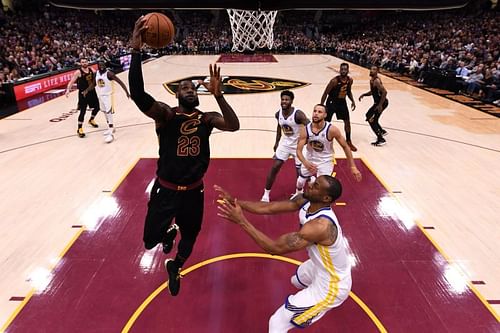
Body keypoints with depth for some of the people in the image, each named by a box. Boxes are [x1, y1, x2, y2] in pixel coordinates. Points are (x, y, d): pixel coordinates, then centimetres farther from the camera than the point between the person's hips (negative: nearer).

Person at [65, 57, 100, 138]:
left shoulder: (92, 70, 2)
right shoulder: (78, 72, -13)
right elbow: (71, 81, -15)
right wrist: (68, 89, -27)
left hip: (92, 92, 6)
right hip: (83, 94, -6)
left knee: (97, 107, 19)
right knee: (83, 111, -8)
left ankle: (91, 120, 46)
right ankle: (80, 129, 1)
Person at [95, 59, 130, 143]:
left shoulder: (109, 73, -18)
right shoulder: (96, 73, 1)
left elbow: (120, 82, -19)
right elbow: (94, 83, 15)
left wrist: (127, 92, -26)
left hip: (108, 95, -7)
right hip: (100, 95, 7)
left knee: (108, 113, -14)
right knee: (105, 112, 18)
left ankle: (111, 134, -14)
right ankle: (111, 128, 36)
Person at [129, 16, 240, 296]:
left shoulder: (207, 119, -3)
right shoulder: (166, 114, -13)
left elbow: (234, 126, -22)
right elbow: (137, 94, -32)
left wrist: (218, 95, -32)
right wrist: (136, 50, -41)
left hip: (194, 191, 3)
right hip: (166, 189, -2)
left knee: (190, 237, 19)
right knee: (150, 240, 5)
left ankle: (175, 267, 53)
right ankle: (169, 230, 44)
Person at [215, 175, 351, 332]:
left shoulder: (321, 225, -39)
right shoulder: (305, 202, -14)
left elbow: (275, 248, -39)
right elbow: (268, 207, -12)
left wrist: (241, 221, -37)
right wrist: (234, 202, -21)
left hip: (332, 286, -9)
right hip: (323, 267, 9)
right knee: (297, 280, 40)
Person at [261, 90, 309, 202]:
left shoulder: (298, 114, -26)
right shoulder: (278, 113, -8)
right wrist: (277, 142, 16)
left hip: (298, 145, -4)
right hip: (285, 143, 4)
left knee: (300, 170, 4)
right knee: (275, 168, -1)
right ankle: (266, 194, 10)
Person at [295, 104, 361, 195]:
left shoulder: (331, 129, -27)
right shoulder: (305, 130, -21)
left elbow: (345, 147, -15)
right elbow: (299, 150, -20)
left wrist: (353, 167, -15)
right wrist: (305, 163, -41)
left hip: (325, 162, -3)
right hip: (309, 160, 3)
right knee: (300, 182, 21)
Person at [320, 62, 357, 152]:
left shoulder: (350, 80, -6)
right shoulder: (334, 81, -24)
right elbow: (325, 93, -18)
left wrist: (352, 101, 2)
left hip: (342, 102, 5)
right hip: (332, 102, -5)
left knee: (347, 121, 8)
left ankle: (348, 142, 23)